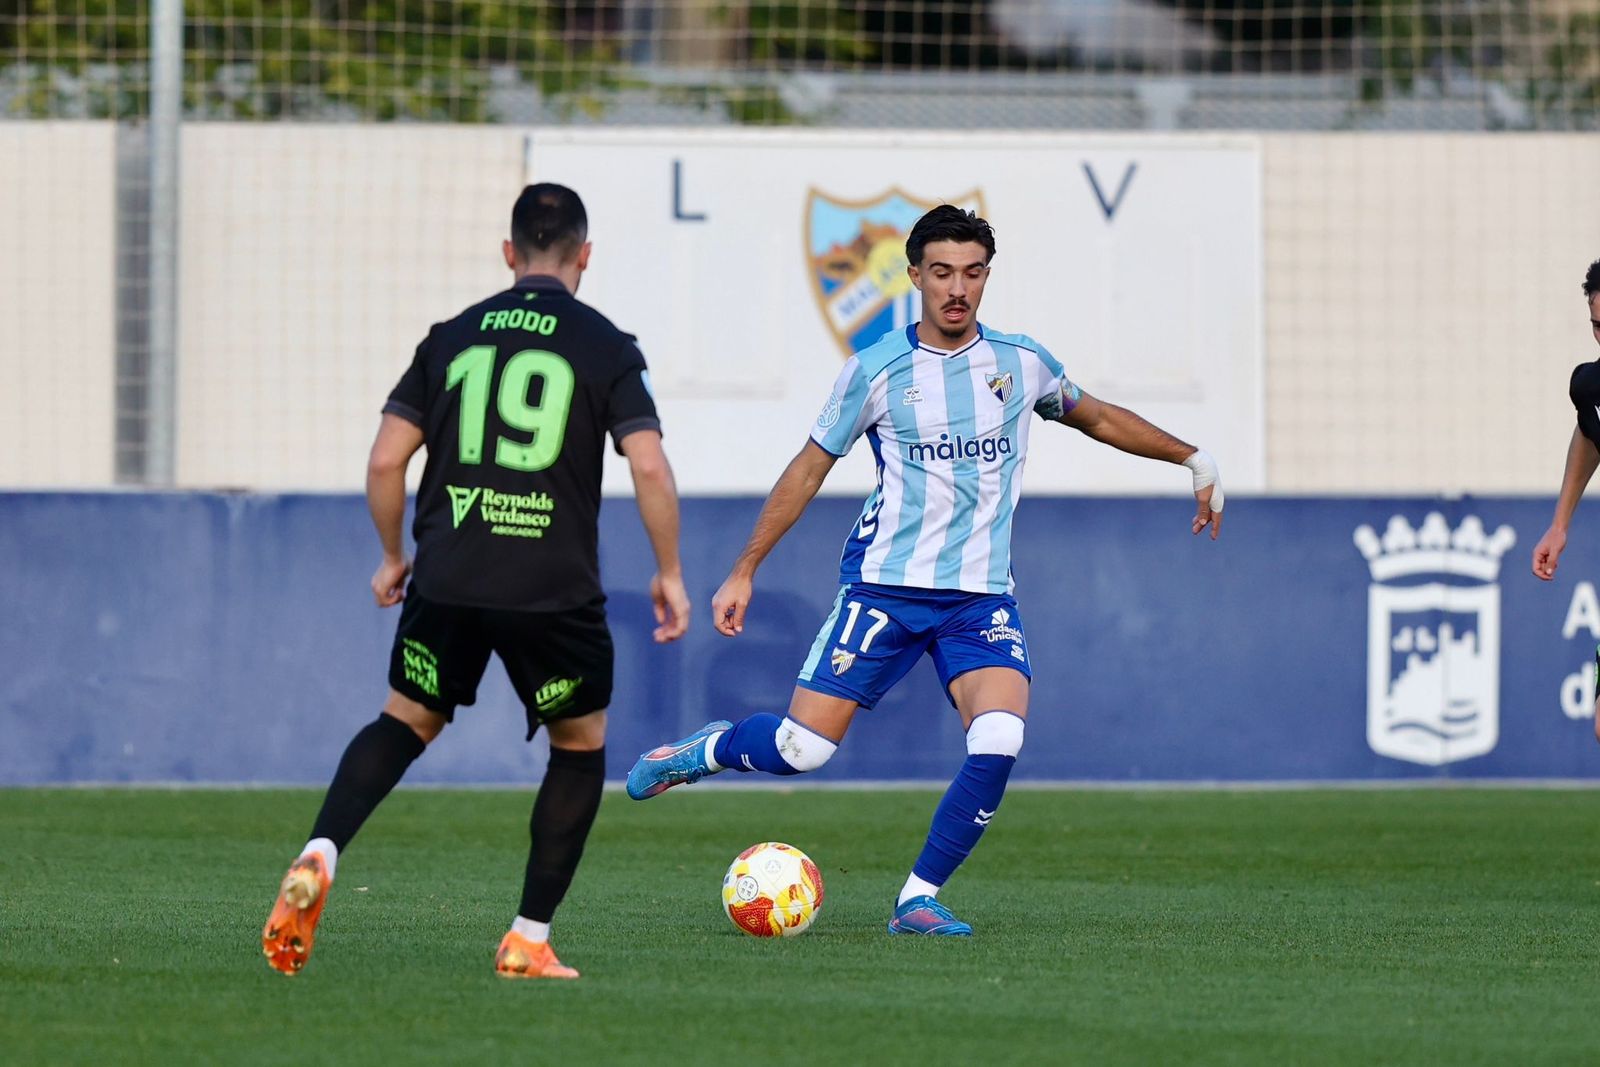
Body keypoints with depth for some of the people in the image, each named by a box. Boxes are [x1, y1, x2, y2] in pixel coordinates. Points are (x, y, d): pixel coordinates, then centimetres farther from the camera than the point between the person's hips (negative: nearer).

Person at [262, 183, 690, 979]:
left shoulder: (452, 338, 9)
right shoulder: (605, 347, 0)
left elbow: (385, 460, 7)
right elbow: (650, 468, -9)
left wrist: (393, 557, 21)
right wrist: (669, 574, 3)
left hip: (447, 584, 2)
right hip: (555, 589, -2)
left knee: (406, 724, 21)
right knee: (582, 747, 18)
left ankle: (318, 860, -6)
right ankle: (529, 941, 12)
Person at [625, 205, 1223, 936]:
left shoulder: (1022, 363, 6)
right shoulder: (876, 370, -1)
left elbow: (1096, 417, 26)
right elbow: (810, 468, 7)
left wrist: (1193, 459, 27)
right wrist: (743, 572, 8)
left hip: (981, 599, 2)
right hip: (884, 586, -2)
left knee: (998, 745, -22)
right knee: (802, 750, -9)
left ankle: (918, 901, -9)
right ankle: (707, 750, 25)